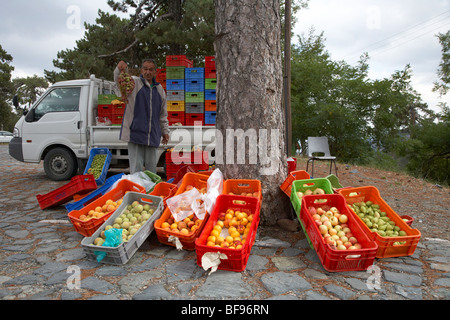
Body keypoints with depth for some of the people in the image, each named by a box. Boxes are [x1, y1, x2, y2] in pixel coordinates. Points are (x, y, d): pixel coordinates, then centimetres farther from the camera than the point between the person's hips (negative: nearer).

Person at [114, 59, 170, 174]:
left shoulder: (160, 89, 15)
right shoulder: (134, 82, 2)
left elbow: (163, 114, 21)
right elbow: (119, 80, -20)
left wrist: (165, 131, 20)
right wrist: (120, 69, -42)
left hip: (153, 136, 4)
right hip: (135, 133, -4)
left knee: (151, 168, 12)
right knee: (136, 169, -3)